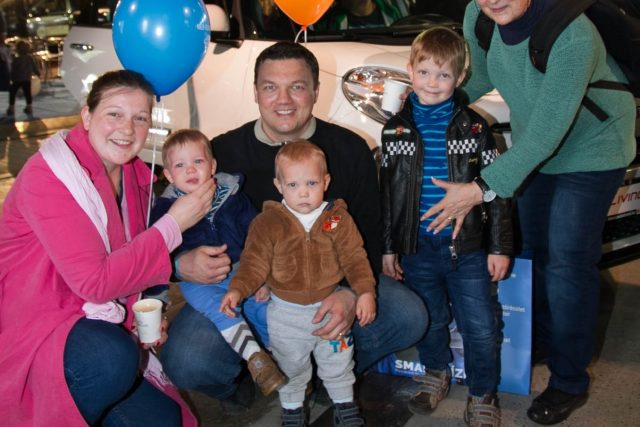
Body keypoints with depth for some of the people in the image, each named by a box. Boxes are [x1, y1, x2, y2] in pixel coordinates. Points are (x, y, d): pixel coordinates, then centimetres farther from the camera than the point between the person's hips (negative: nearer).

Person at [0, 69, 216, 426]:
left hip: (92, 323, 7)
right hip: (31, 328, -7)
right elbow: (96, 282, -27)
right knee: (113, 357, -35)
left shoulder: (134, 175, 2)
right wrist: (174, 224, -22)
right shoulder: (48, 176, -20)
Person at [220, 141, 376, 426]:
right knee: (290, 367, 18)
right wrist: (237, 290, -27)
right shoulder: (267, 222, -13)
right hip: (286, 313, -1)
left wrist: (365, 291, -18)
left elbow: (354, 258, -7)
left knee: (337, 362, 20)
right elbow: (254, 263, -12)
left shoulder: (338, 218, -9)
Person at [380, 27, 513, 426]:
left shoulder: (475, 128, -3)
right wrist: (387, 247, 6)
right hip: (417, 247, 2)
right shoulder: (396, 129, 2)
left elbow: (496, 191, 0)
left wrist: (500, 247, -3)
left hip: (467, 247, -1)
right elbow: (387, 194, 7)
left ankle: (483, 394, 23)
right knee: (430, 320, 17)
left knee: (480, 326, 2)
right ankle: (436, 373, 42)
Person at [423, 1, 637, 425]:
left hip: (590, 149, -6)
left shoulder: (572, 36, -36)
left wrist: (481, 189, -36)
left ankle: (569, 381, 9)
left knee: (567, 264, -7)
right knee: (535, 251, 14)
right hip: (533, 149, 7)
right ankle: (542, 344, 35)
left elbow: (546, 133, -35)